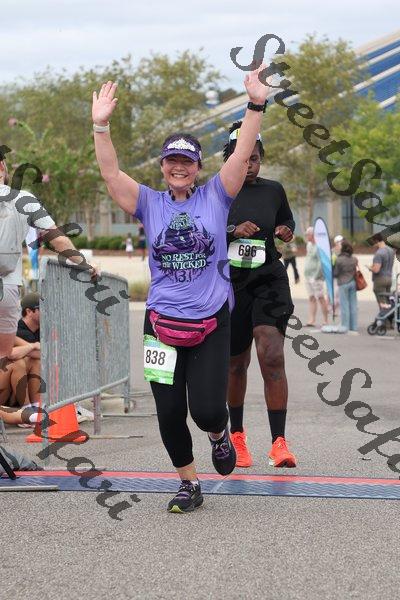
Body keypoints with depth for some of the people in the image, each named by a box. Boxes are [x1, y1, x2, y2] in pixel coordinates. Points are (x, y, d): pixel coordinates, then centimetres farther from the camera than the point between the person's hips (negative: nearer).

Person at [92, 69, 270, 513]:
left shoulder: (215, 197, 3)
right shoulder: (150, 204, 5)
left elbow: (241, 155, -8)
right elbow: (110, 172, -5)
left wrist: (256, 105, -18)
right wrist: (101, 126, -18)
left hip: (211, 323, -2)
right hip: (162, 323, 2)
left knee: (207, 409, -9)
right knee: (169, 413, 4)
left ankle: (219, 435, 28)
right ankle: (189, 485, 23)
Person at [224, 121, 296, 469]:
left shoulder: (274, 190, 7)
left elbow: (288, 224, 23)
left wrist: (287, 232, 0)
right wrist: (233, 230, -20)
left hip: (269, 280, 0)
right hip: (230, 283, 0)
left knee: (272, 358, -17)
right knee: (236, 364, 10)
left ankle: (279, 443, -19)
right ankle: (237, 436, 31)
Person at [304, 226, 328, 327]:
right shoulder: (309, 245, 14)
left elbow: (321, 263, -18)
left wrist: (316, 276, -20)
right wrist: (306, 274, 17)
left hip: (316, 277, -9)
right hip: (308, 276, 9)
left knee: (320, 298, -5)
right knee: (311, 298, 6)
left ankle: (325, 321, -1)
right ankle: (311, 320, 5)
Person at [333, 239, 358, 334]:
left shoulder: (339, 260, -14)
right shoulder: (354, 259, 2)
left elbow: (335, 273, -8)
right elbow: (356, 271, 10)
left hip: (343, 283, -5)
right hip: (353, 283, 5)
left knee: (344, 306, 1)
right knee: (353, 305, 8)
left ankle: (345, 327, 2)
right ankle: (353, 328, 10)